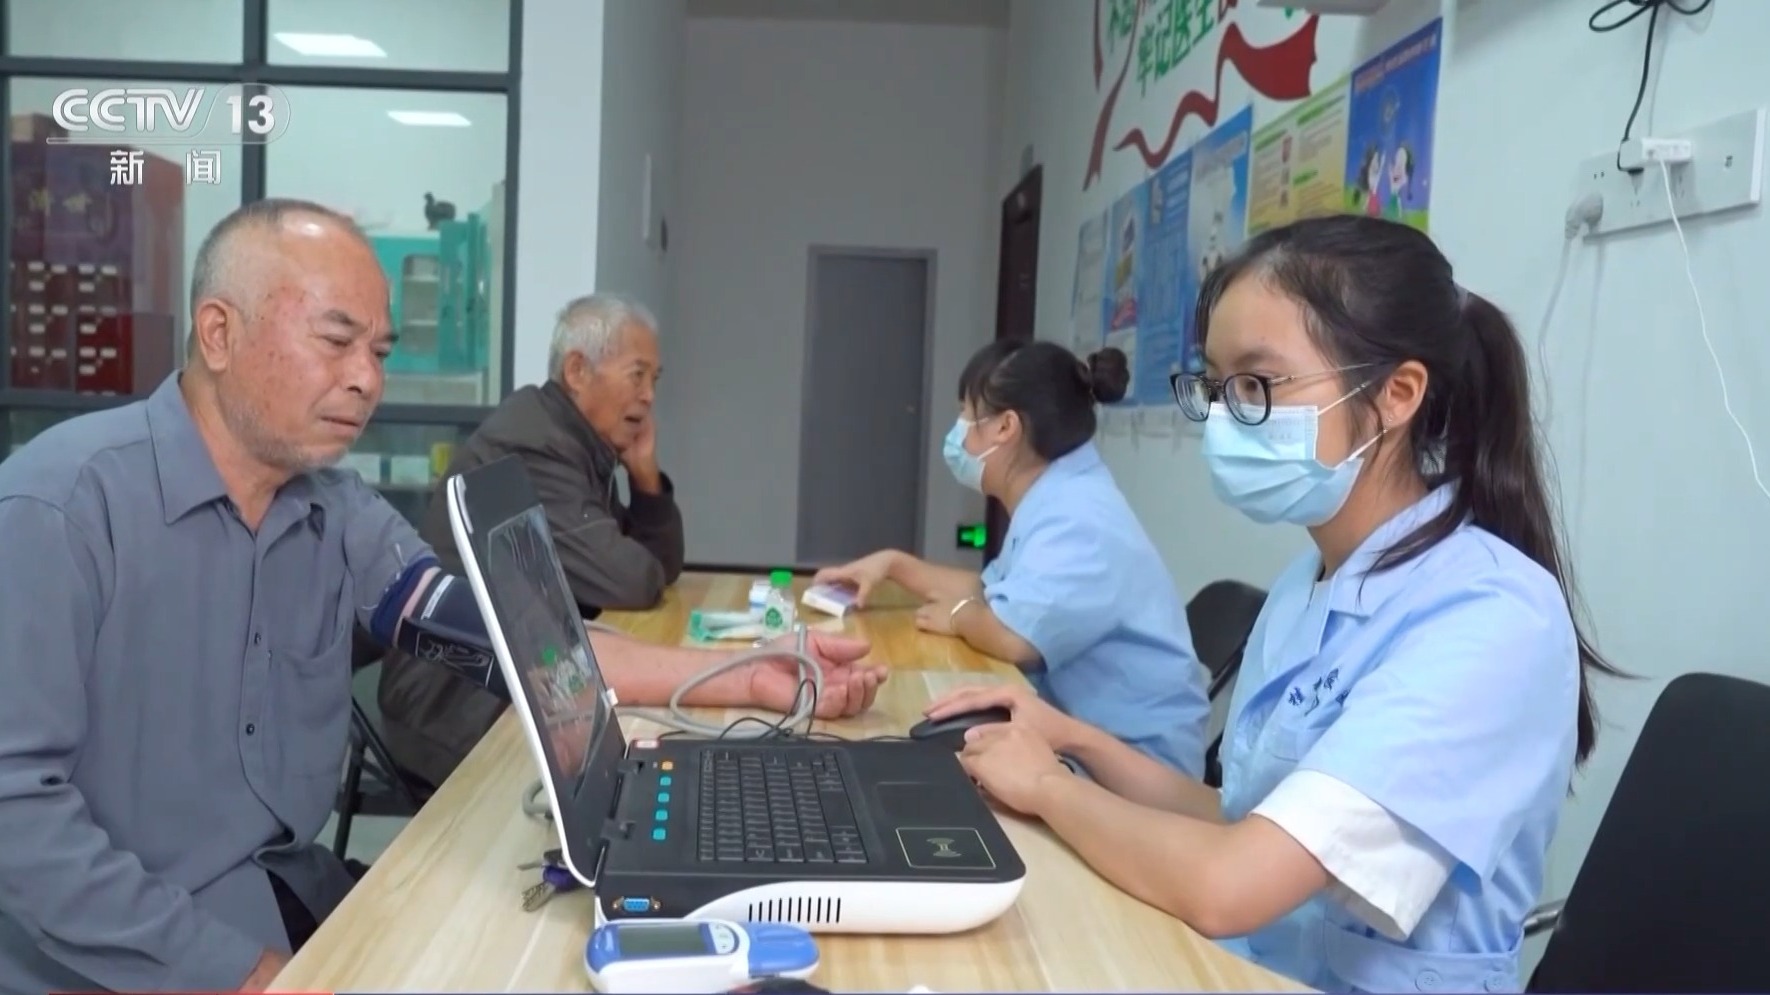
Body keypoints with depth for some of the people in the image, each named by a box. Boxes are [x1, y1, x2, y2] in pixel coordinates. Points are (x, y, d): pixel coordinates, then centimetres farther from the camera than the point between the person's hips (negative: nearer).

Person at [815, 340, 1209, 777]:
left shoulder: (1077, 517, -23)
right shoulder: (1057, 503, 12)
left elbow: (1014, 636, -35)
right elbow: (994, 593, 23)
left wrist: (958, 617, -13)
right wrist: (895, 564, 16)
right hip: (1087, 734, 9)